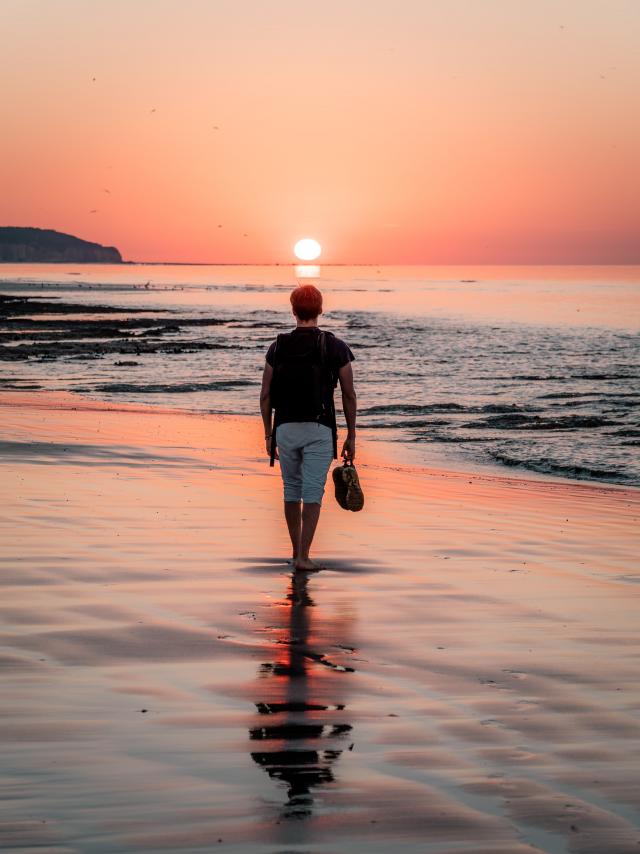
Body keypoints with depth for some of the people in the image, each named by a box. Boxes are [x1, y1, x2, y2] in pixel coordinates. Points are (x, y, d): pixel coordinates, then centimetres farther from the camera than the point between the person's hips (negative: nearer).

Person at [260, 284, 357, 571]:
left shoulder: (278, 347, 2)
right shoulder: (336, 348, -3)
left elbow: (266, 396, 3)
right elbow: (349, 396, -1)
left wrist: (268, 435, 13)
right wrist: (351, 437, 7)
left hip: (285, 429, 2)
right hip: (319, 430, -2)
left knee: (292, 490, 17)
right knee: (312, 494, -1)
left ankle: (296, 552, 24)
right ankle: (303, 556, -9)